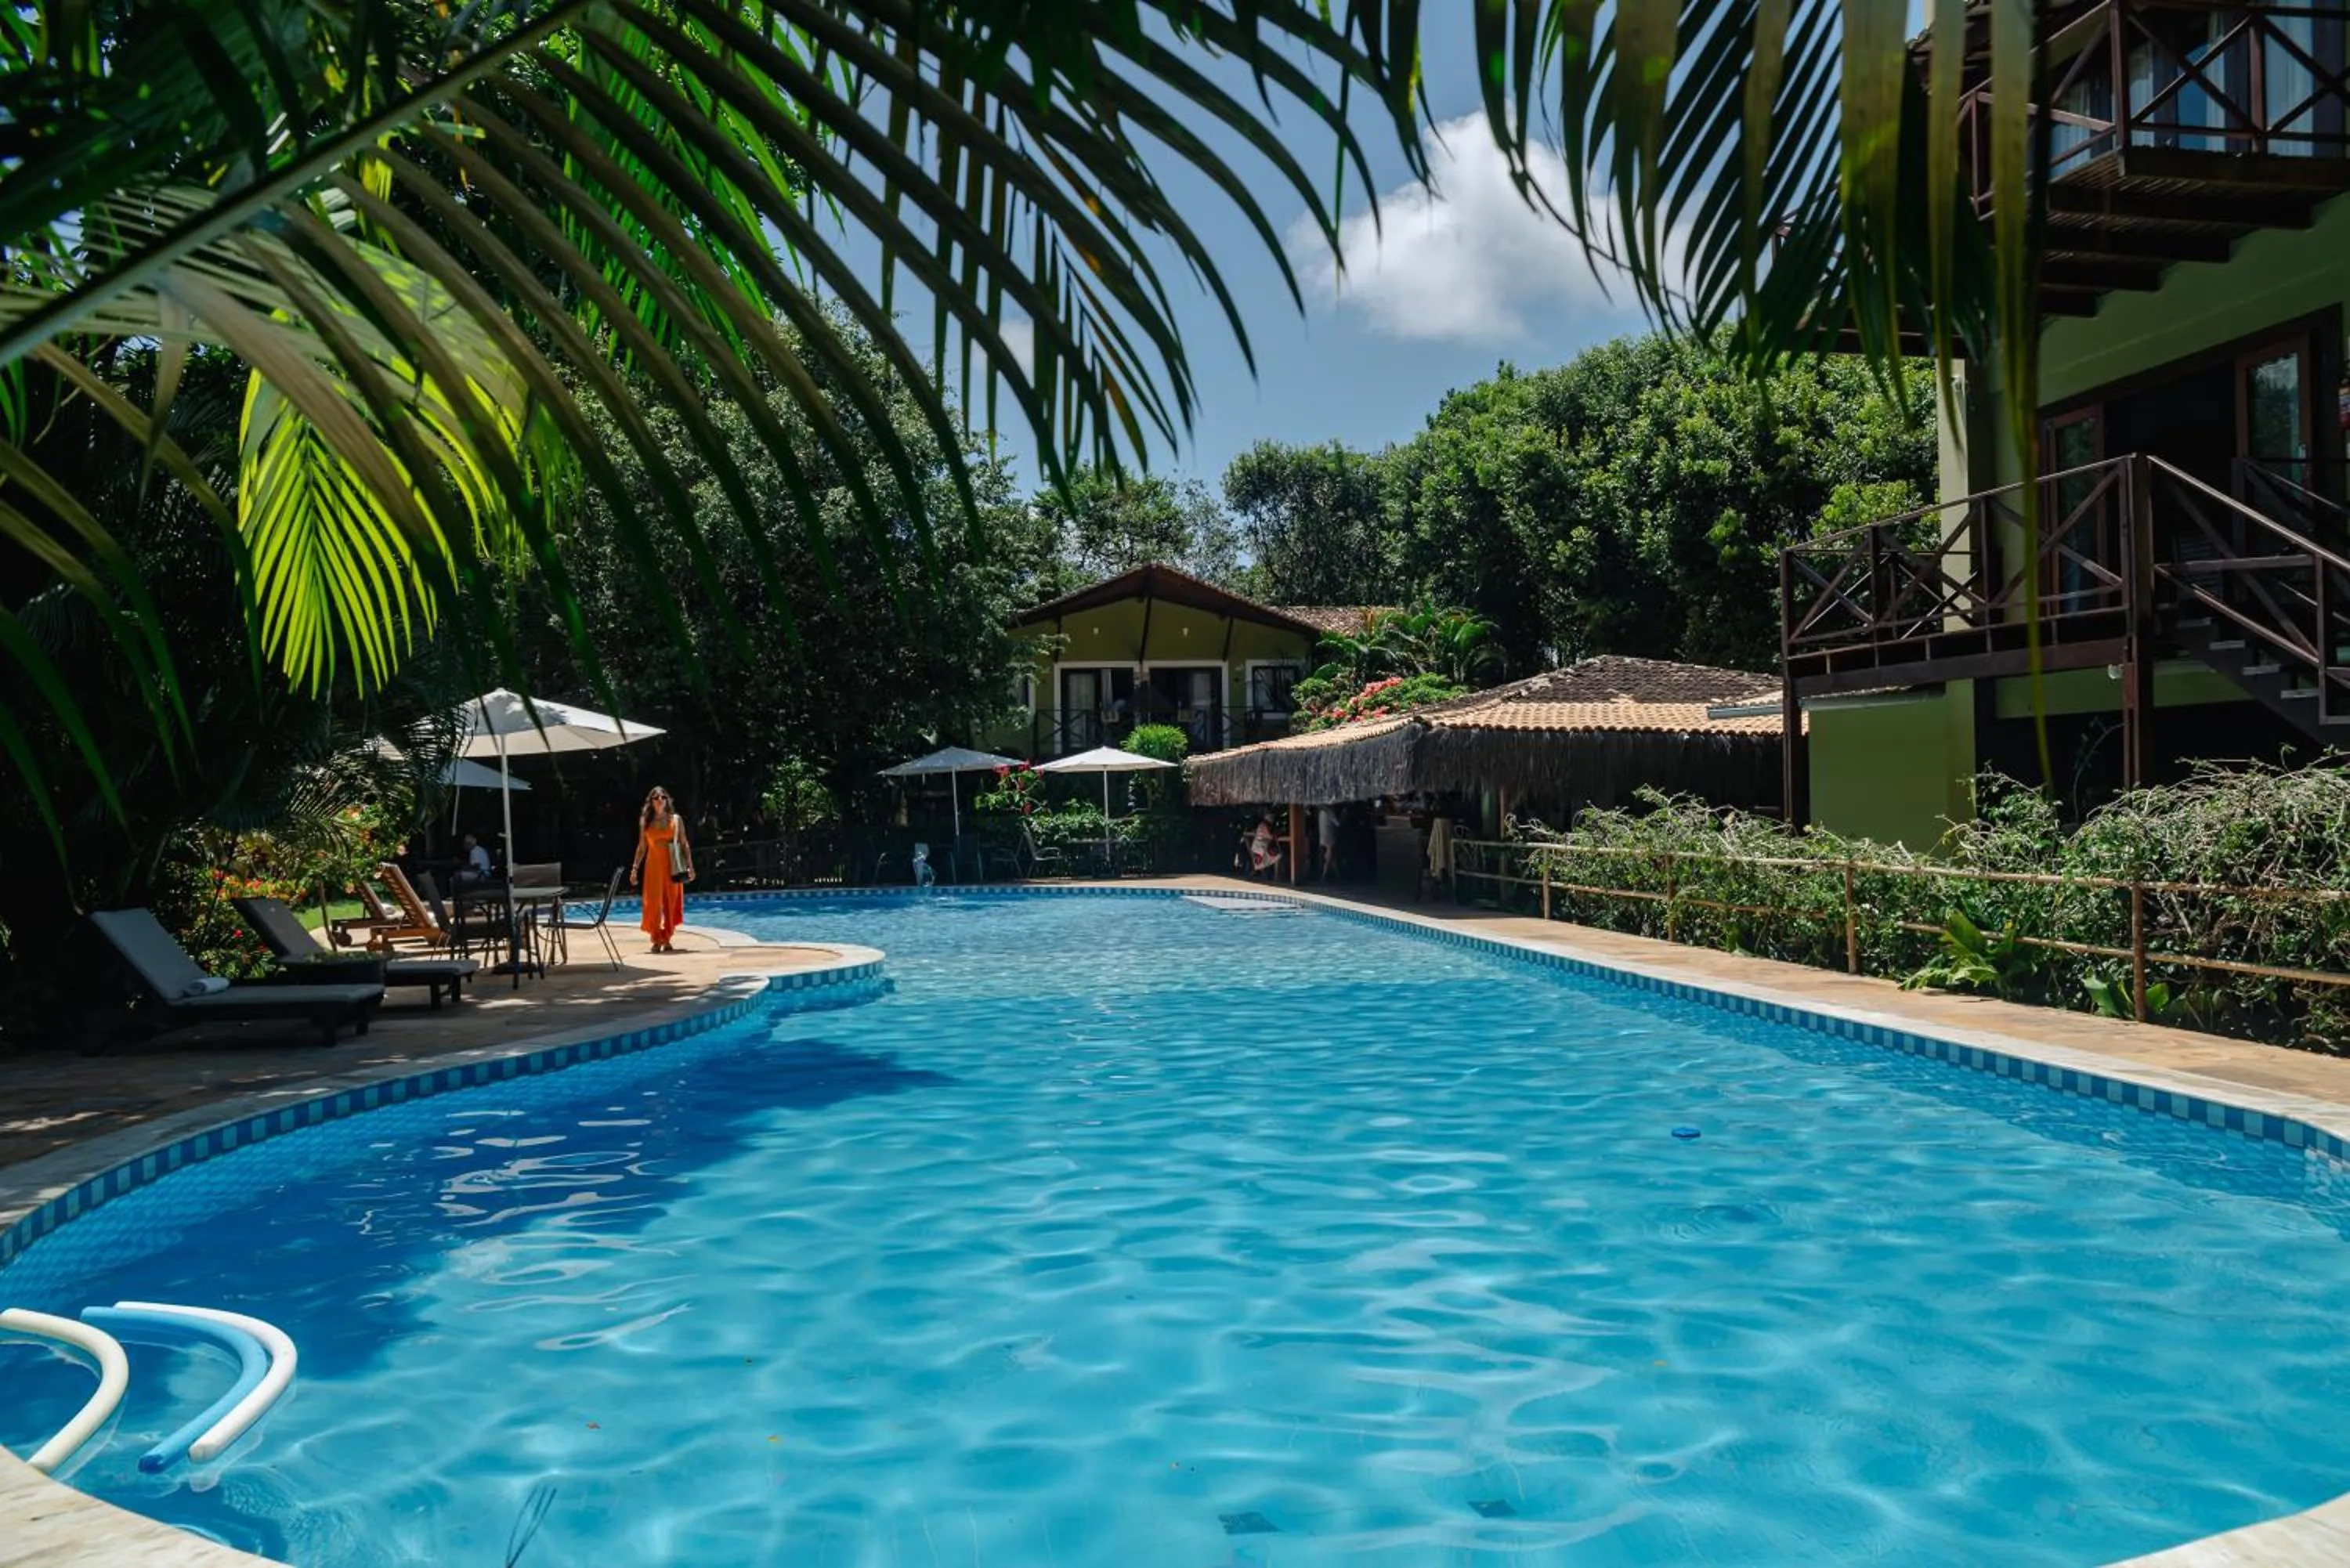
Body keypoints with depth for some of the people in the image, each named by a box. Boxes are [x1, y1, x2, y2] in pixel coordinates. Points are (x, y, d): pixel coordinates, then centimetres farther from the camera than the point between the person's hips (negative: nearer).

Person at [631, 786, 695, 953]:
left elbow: (684, 844, 5)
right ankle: (656, 940, 2)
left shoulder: (676, 819, 6)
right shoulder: (645, 822, 7)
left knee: (671, 902, 2)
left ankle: (667, 939, 11)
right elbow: (642, 847, 11)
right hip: (653, 865, 0)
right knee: (654, 902, -5)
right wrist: (635, 869, 6)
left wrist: (690, 866, -2)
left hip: (672, 866, 0)